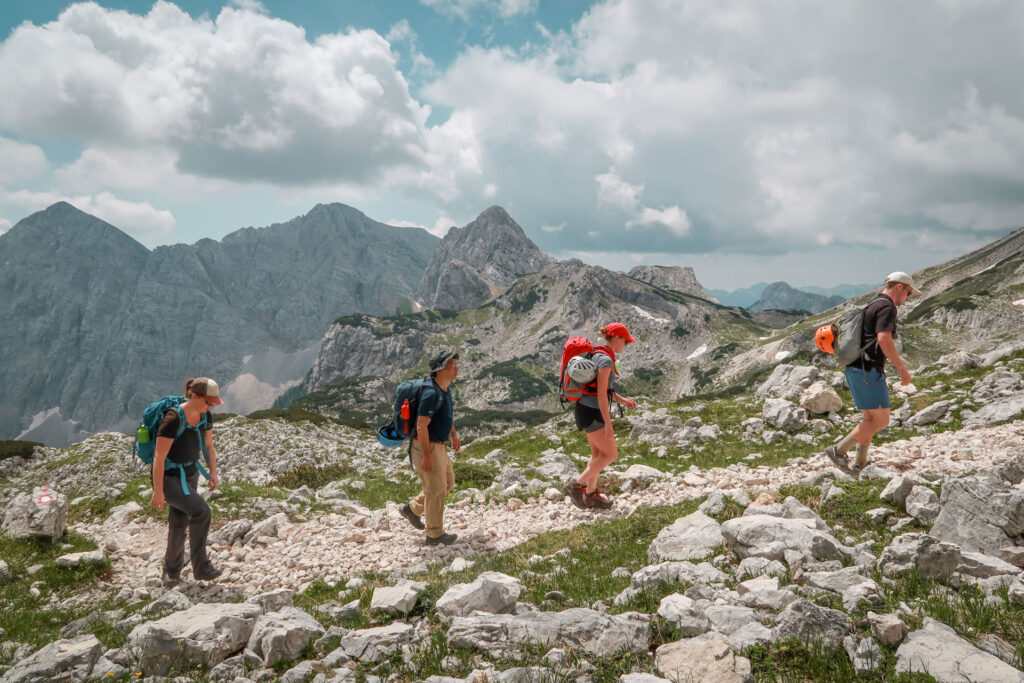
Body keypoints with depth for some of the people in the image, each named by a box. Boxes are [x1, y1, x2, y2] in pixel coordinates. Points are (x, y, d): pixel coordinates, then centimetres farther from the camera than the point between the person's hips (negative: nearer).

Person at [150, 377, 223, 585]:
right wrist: (158, 492, -23)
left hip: (190, 474, 8)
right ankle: (200, 567, -10)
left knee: (179, 523, 15)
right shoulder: (174, 419, -26)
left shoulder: (204, 415, -2)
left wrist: (213, 472, 4)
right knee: (200, 511, -21)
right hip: (168, 477, -7)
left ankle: (171, 572, 31)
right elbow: (159, 457, -24)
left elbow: (209, 445, 13)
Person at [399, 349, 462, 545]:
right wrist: (427, 456, -25)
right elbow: (421, 426, -27)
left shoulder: (446, 389, 6)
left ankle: (412, 509, 33)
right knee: (436, 489, 1)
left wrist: (453, 434, 23)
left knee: (447, 482, 20)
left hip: (438, 445, 10)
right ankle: (435, 534, 17)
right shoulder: (431, 393, -25)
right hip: (426, 447, -10)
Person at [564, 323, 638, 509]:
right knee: (611, 454, -1)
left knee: (598, 454, 16)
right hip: (592, 413, -10)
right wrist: (608, 423, -21)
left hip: (590, 409, 10)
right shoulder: (606, 359, -21)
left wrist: (621, 399, 19)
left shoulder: (598, 354, 10)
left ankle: (590, 494, 24)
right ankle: (576, 486, 2)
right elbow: (601, 393, -24)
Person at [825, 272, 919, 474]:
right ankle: (839, 450, -7)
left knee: (871, 418, 15)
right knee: (881, 420, -6)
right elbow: (884, 339, -22)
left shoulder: (873, 306, 22)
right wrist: (902, 368, -16)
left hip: (855, 369, 10)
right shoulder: (887, 307, -9)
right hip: (868, 371, -10)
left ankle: (859, 464, 16)